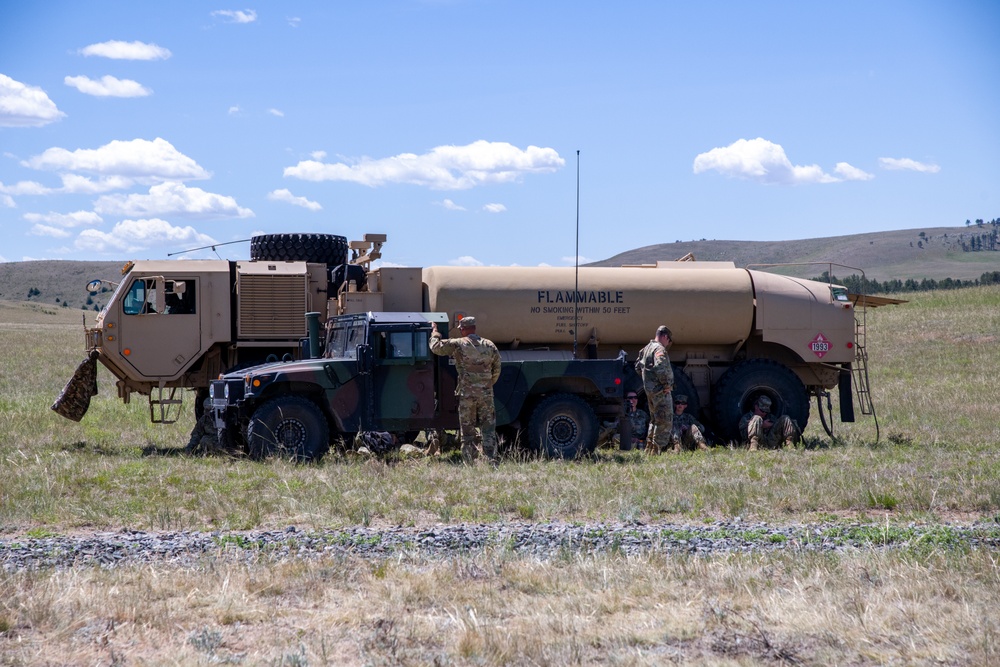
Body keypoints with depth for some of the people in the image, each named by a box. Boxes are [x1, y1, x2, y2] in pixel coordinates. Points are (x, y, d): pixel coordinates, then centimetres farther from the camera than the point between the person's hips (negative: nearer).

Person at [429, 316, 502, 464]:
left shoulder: (458, 344, -5)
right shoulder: (489, 345, 7)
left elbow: (435, 347, 2)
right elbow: (497, 370, 11)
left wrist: (435, 331, 19)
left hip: (467, 394, -2)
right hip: (486, 393, 3)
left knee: (467, 430, 5)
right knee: (489, 429, 5)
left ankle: (470, 462, 4)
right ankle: (491, 459, -3)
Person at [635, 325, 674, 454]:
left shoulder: (646, 348, 15)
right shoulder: (660, 349, -15)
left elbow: (638, 367, 24)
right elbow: (660, 369, -30)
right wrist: (666, 383, -18)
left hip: (649, 390, 10)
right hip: (661, 390, -10)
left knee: (655, 420, 21)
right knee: (665, 421, -5)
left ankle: (649, 447, 26)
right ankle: (656, 450, -7)